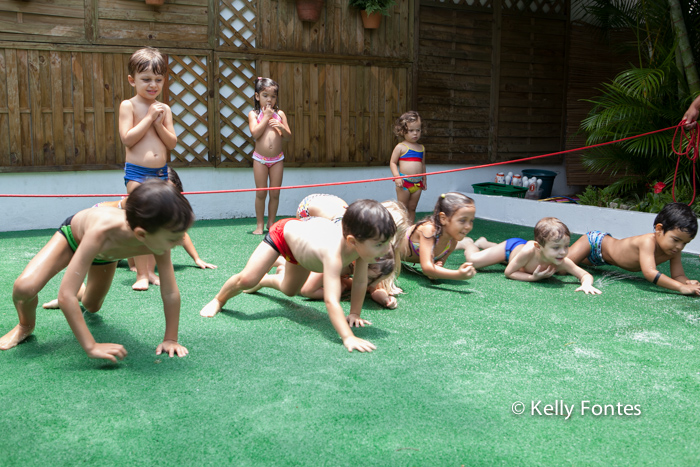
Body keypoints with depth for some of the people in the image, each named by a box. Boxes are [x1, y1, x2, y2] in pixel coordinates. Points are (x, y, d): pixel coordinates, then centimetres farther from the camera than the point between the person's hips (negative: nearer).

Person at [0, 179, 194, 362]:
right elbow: (65, 295, -47)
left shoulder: (160, 238, -39)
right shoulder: (103, 232, -49)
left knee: (92, 307, 18)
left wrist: (171, 339, -26)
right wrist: (91, 346, -46)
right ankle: (25, 326, 7)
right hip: (73, 235, -4)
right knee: (24, 287, -26)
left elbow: (171, 293, -28)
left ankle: (81, 292, 54)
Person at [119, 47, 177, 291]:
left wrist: (158, 123, -12)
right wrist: (149, 117, -15)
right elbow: (127, 139, -16)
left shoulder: (164, 109, 7)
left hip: (160, 172, 5)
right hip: (137, 172, -4)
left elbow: (172, 143, 2)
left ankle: (151, 270, 19)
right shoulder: (128, 105, -5)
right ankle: (141, 274, 3)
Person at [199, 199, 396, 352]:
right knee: (247, 279, -18)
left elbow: (360, 282, -20)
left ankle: (265, 280, 59)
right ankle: (218, 300, 15)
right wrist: (348, 337, -61)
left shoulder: (364, 243, -34)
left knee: (290, 290, 26)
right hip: (284, 230, -7)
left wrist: (354, 314, -18)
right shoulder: (334, 253, -52)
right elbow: (331, 300, -56)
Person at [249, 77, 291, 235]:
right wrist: (266, 117, -13)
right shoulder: (254, 114, 0)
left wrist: (281, 127, -14)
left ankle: (271, 223, 16)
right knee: (261, 193, 2)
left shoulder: (280, 114, 6)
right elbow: (255, 133, -15)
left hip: (277, 159, 2)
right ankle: (259, 224, 12)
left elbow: (288, 136, 7)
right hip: (260, 159, -2)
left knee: (275, 194, 4)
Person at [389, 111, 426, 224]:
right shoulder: (401, 147, -6)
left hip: (417, 183, 5)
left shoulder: (421, 148, 10)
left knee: (412, 208, 11)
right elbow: (393, 162, -7)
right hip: (404, 182, -5)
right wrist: (397, 176, -19)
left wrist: (424, 179, 20)